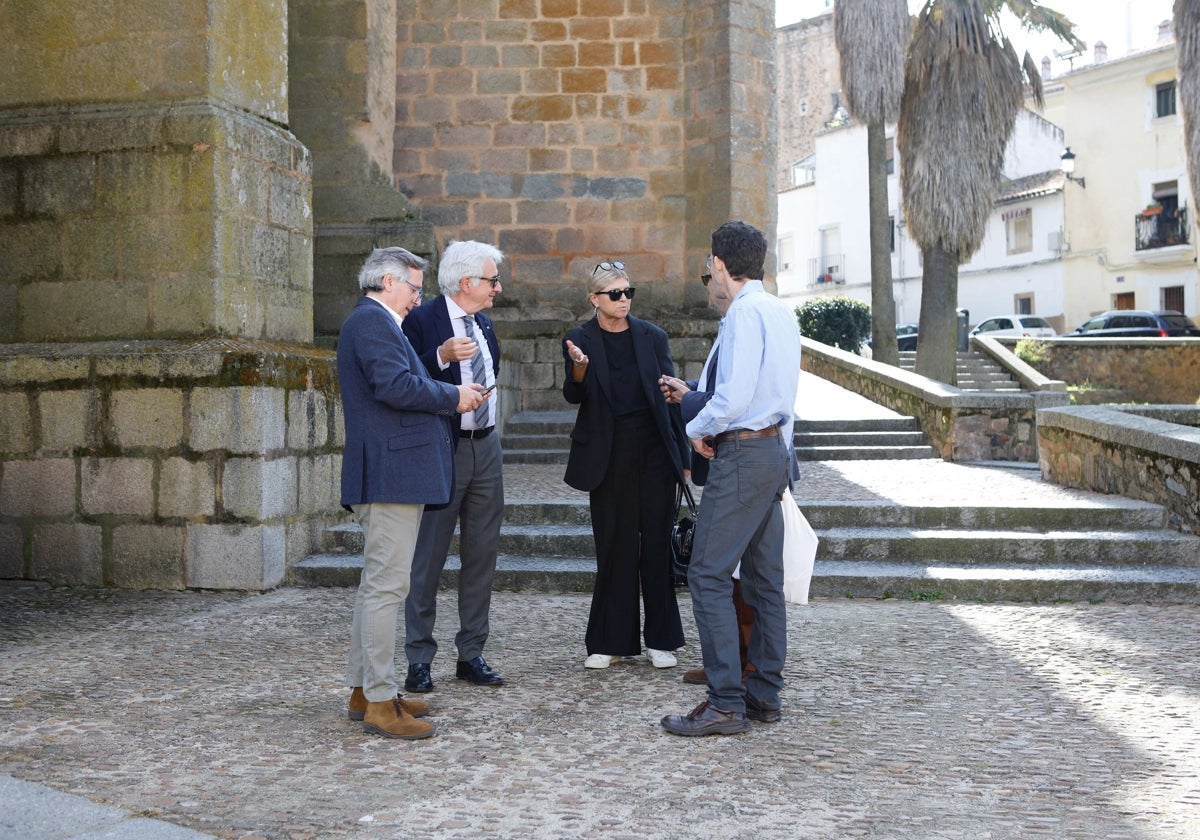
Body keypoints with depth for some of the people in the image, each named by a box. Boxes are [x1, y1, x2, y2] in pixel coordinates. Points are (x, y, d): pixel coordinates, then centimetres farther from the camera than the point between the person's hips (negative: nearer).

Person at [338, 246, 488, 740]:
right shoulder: (373, 321, -11)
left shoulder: (374, 321, 24)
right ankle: (380, 702, -5)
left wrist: (450, 397, 9)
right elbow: (396, 385, -24)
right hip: (391, 473, -12)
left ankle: (363, 690, 22)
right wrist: (453, 397, -11)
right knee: (387, 585, -9)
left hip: (387, 474, 12)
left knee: (377, 583, 15)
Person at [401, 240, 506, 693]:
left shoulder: (483, 324, 13)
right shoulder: (422, 321, -10)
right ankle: (419, 660, 9)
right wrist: (442, 356, -29)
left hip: (486, 448, 7)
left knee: (481, 556, 10)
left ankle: (472, 654, 19)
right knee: (428, 559, 0)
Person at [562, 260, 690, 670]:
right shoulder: (579, 340, 2)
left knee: (656, 546, 5)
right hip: (609, 458, -1)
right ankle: (610, 642, 13)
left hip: (654, 453, 1)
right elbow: (575, 397, -8)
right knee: (614, 548, 4)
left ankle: (660, 640, 14)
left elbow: (670, 397, 7)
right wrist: (579, 369, -29)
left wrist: (683, 457, 5)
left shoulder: (652, 337, 5)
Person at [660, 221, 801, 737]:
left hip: (742, 452, -10)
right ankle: (764, 696, 19)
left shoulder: (744, 312, -15)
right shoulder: (780, 311, 14)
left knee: (709, 576, -7)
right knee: (765, 578, 12)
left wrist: (697, 429, -7)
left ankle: (726, 704, -6)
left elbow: (734, 397, -24)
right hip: (775, 447, 10)